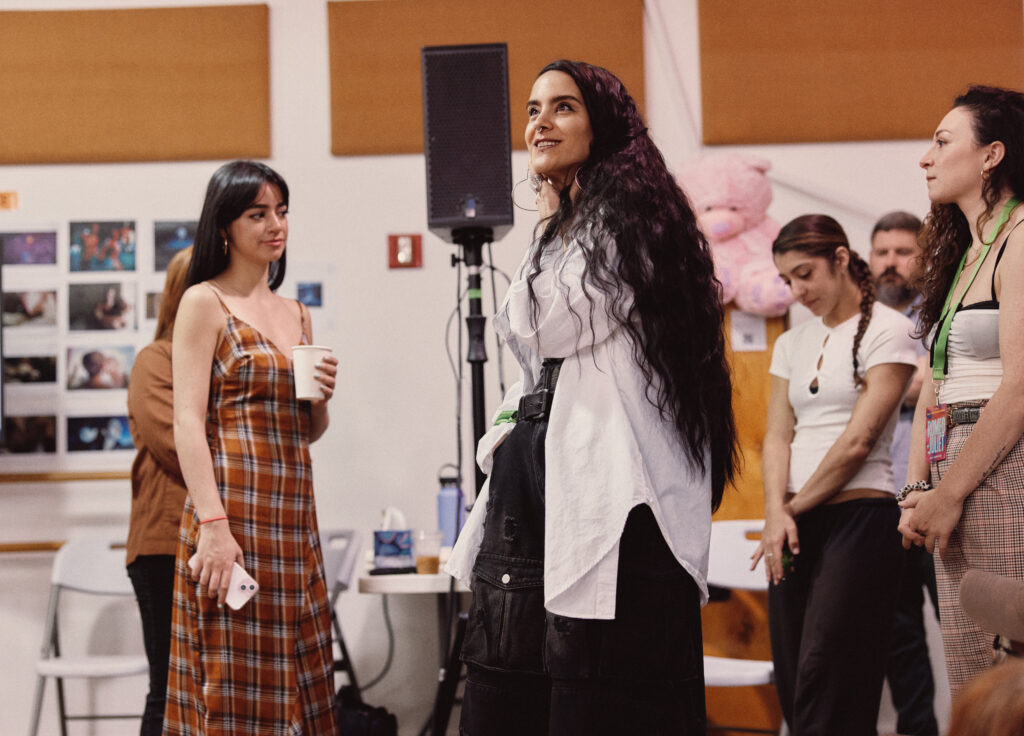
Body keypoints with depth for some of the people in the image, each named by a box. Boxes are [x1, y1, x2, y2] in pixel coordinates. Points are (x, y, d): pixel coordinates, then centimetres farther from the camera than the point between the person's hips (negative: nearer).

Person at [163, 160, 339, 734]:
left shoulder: (296, 314, 18)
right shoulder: (205, 302, -2)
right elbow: (188, 423, -11)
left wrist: (323, 396, 1)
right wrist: (213, 525, -21)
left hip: (293, 517, 7)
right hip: (233, 508, -7)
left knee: (295, 681, 7)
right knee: (233, 687, -6)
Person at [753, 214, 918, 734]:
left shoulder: (887, 330, -2)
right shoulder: (792, 344, 18)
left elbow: (858, 441, -9)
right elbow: (777, 436, 10)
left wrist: (797, 505, -3)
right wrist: (776, 512, -7)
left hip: (858, 515, -6)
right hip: (795, 526, 6)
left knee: (827, 681, -13)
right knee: (794, 684, 2)